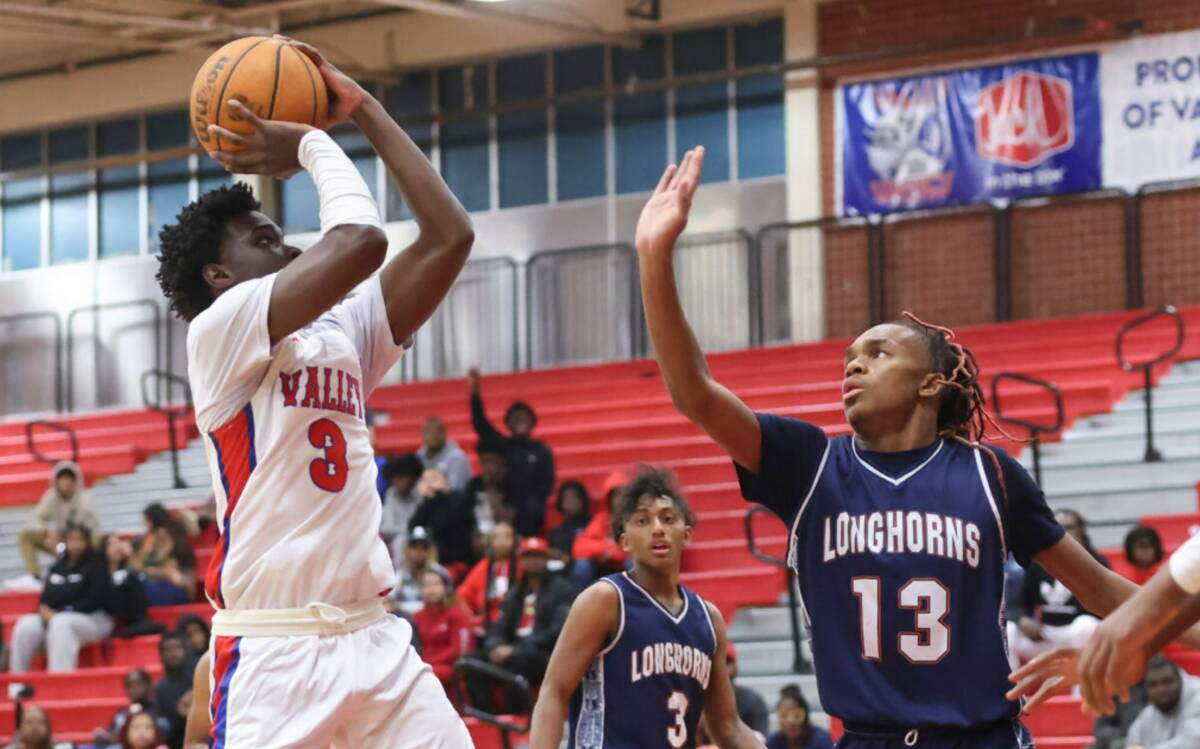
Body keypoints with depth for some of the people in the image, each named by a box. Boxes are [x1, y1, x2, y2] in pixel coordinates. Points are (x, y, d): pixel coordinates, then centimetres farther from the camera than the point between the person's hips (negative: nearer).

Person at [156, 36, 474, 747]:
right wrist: (311, 144, 0)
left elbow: (449, 236, 10)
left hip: (374, 636, 7)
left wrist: (364, 109, 13)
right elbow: (360, 241, -18)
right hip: (273, 649, -7)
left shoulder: (343, 334, 17)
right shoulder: (220, 330, -5)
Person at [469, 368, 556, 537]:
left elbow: (547, 483, 7)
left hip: (530, 517, -1)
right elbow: (480, 423, 4)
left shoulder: (542, 451, 9)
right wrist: (475, 392, -6)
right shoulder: (501, 445, 11)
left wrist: (534, 507, -7)